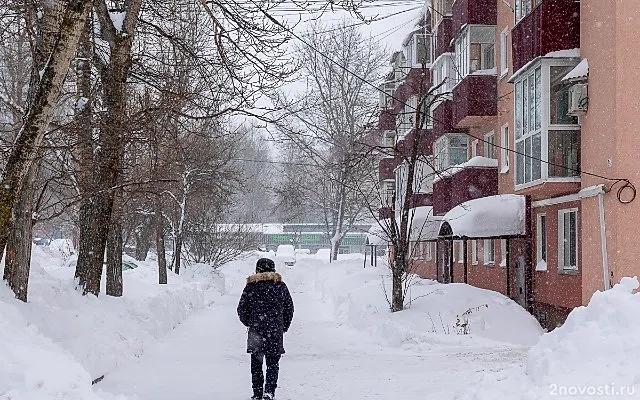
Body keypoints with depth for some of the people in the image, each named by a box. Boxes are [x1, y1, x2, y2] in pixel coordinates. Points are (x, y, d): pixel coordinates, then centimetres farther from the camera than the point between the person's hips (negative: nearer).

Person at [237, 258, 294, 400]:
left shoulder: (251, 286, 0)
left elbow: (241, 310, 3)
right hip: (275, 331, 0)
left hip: (256, 331, 0)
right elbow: (289, 309, 8)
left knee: (256, 364, 11)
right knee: (273, 364, 7)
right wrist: (284, 327, 20)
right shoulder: (280, 286, 3)